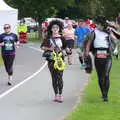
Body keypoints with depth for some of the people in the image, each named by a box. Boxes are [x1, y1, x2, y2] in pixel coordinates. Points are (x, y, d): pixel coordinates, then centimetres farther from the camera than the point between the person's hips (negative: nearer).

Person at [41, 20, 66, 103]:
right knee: (54, 78, 7)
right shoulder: (48, 38, 5)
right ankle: (56, 94, 15)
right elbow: (42, 47, 5)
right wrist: (49, 49, -10)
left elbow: (66, 47, 12)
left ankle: (60, 94, -1)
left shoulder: (62, 38, 5)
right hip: (51, 60, 1)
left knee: (59, 77, -8)